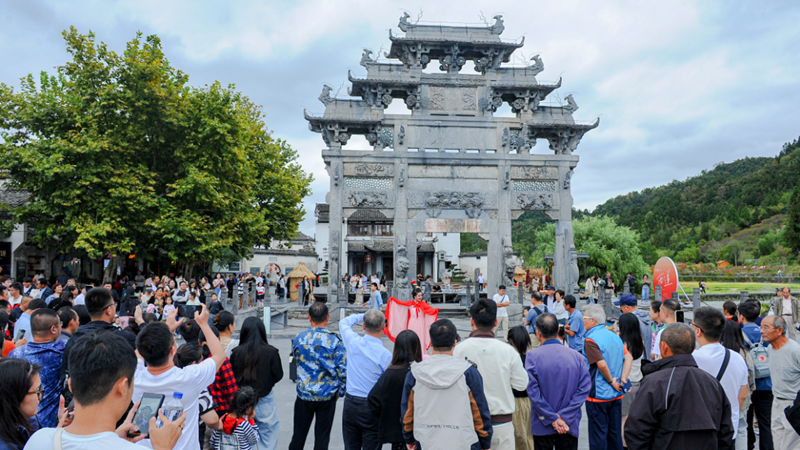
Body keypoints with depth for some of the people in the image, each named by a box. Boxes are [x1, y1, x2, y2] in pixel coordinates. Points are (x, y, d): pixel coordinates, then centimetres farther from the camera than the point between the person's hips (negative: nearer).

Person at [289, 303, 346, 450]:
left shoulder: (298, 338, -6)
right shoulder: (334, 341, -14)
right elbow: (343, 370, -12)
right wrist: (340, 392, 3)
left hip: (303, 394, 2)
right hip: (327, 396, -2)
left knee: (298, 434, 17)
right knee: (322, 437, 11)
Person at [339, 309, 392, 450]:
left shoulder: (353, 342, -7)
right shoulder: (386, 355, -16)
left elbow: (344, 322, 13)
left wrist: (363, 316, 19)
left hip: (350, 403, 4)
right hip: (373, 407, -4)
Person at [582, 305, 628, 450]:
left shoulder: (590, 340, -17)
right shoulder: (614, 336, 6)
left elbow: (601, 364, -27)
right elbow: (628, 357, 7)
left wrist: (611, 381, -12)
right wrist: (621, 379, 3)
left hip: (598, 396, -7)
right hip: (616, 394, 7)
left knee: (598, 434, 4)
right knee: (615, 432, 16)